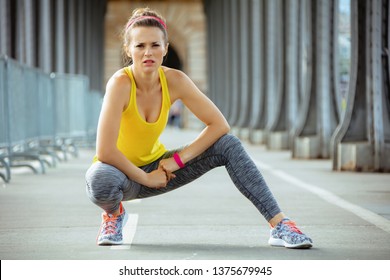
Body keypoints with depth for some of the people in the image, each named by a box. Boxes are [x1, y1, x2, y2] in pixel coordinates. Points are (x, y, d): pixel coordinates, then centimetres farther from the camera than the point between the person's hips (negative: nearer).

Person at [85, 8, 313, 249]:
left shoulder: (174, 81, -14)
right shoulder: (121, 83, -28)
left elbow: (220, 125, -11)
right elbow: (105, 152, -34)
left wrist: (177, 160, -18)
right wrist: (145, 178, -23)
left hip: (156, 165, 4)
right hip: (121, 170, -4)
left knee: (228, 145, -14)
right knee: (101, 181, -42)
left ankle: (279, 224, -15)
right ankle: (114, 213, -3)